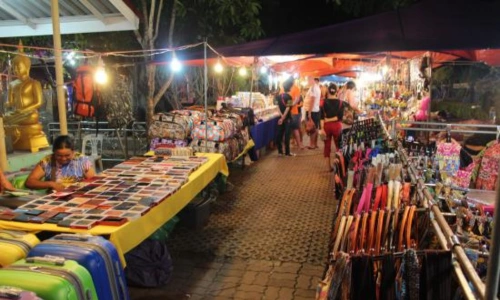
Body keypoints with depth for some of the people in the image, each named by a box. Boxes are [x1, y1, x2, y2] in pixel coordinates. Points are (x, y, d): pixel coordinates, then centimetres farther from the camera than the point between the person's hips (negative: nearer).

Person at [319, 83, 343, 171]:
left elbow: (322, 116, -9)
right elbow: (340, 116, -11)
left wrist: (322, 128, -11)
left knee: (327, 146, 9)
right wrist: (330, 120, -7)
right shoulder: (340, 102, -3)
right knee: (339, 146, 11)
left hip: (326, 126, 1)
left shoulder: (324, 102, -3)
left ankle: (329, 167, 13)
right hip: (337, 126, 0)